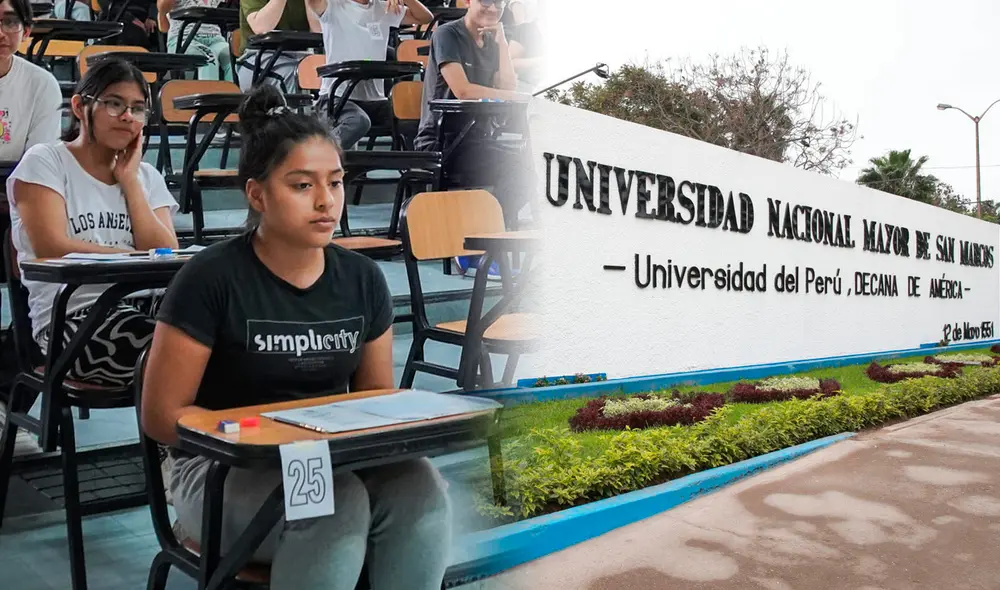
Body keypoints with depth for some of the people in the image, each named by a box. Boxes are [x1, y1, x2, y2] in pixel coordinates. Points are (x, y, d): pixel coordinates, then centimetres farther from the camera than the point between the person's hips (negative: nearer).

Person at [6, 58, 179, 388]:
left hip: (144, 305, 4)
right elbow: (51, 248, -7)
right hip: (71, 316, -4)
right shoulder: (45, 161, 8)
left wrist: (129, 181, 5)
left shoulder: (147, 176, 20)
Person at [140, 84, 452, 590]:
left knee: (420, 486, -27)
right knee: (337, 503, -34)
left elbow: (377, 397, 14)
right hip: (224, 468, -3)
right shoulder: (210, 280, -10)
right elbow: (162, 416, -7)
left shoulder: (362, 279, 4)